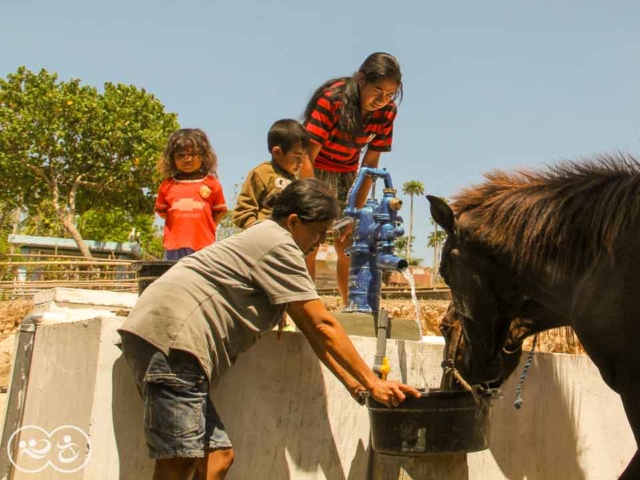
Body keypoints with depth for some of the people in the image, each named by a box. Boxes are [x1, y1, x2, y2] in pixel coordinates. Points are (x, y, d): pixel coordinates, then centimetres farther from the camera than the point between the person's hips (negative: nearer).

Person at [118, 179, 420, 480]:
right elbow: (322, 325, -8)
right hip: (170, 334, -11)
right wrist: (373, 383, -3)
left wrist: (353, 384, 17)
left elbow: (311, 331, 22)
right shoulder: (279, 246, -7)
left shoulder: (268, 241, 25)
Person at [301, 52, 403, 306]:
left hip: (346, 175, 4)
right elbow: (308, 157, -26)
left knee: (349, 249, 0)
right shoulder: (331, 99, -26)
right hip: (313, 171, -4)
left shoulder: (386, 113, -13)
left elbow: (370, 164, -8)